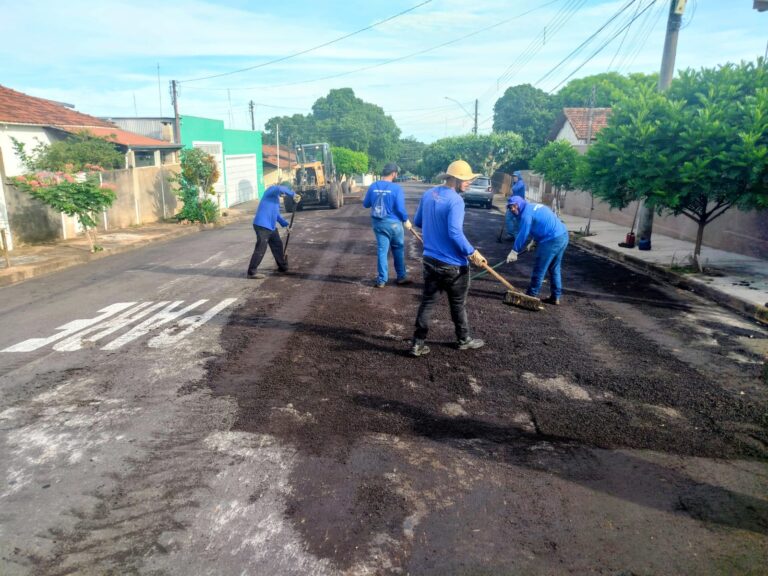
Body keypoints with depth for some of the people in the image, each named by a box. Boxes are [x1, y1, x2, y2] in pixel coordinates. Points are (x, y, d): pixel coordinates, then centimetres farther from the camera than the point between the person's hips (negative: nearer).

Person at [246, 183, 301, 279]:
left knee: (278, 245, 18)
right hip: (262, 225, -10)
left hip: (271, 226, 10)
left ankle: (283, 267, 33)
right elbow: (279, 189, -30)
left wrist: (285, 224, 22)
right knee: (260, 249, -9)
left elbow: (276, 214, 30)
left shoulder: (276, 197, 23)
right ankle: (251, 272, -3)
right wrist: (293, 194, -22)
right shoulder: (271, 190, -5)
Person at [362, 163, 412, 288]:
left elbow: (365, 204, 8)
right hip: (393, 223, -3)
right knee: (398, 250, 13)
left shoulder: (373, 187, -1)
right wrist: (406, 220, 0)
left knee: (382, 250, 8)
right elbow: (400, 208, -16)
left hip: (377, 223, 3)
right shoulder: (396, 188, -14)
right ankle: (401, 277, 22)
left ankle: (381, 280, 9)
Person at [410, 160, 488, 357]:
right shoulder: (455, 200, -19)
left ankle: (418, 343, 13)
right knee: (458, 304, 12)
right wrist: (472, 253, -17)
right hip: (452, 264, -6)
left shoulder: (428, 194, 4)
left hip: (430, 259, 6)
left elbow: (417, 222, 16)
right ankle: (463, 340, 29)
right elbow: (455, 233, -27)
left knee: (427, 301, 12)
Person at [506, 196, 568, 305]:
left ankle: (531, 295, 11)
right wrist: (535, 241, 29)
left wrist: (514, 252, -1)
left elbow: (522, 234, -9)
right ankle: (555, 297, 22)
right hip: (563, 236, 10)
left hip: (552, 240, -10)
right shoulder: (534, 207, 20)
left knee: (539, 269, 2)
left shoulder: (527, 213, -9)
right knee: (554, 269, 17)